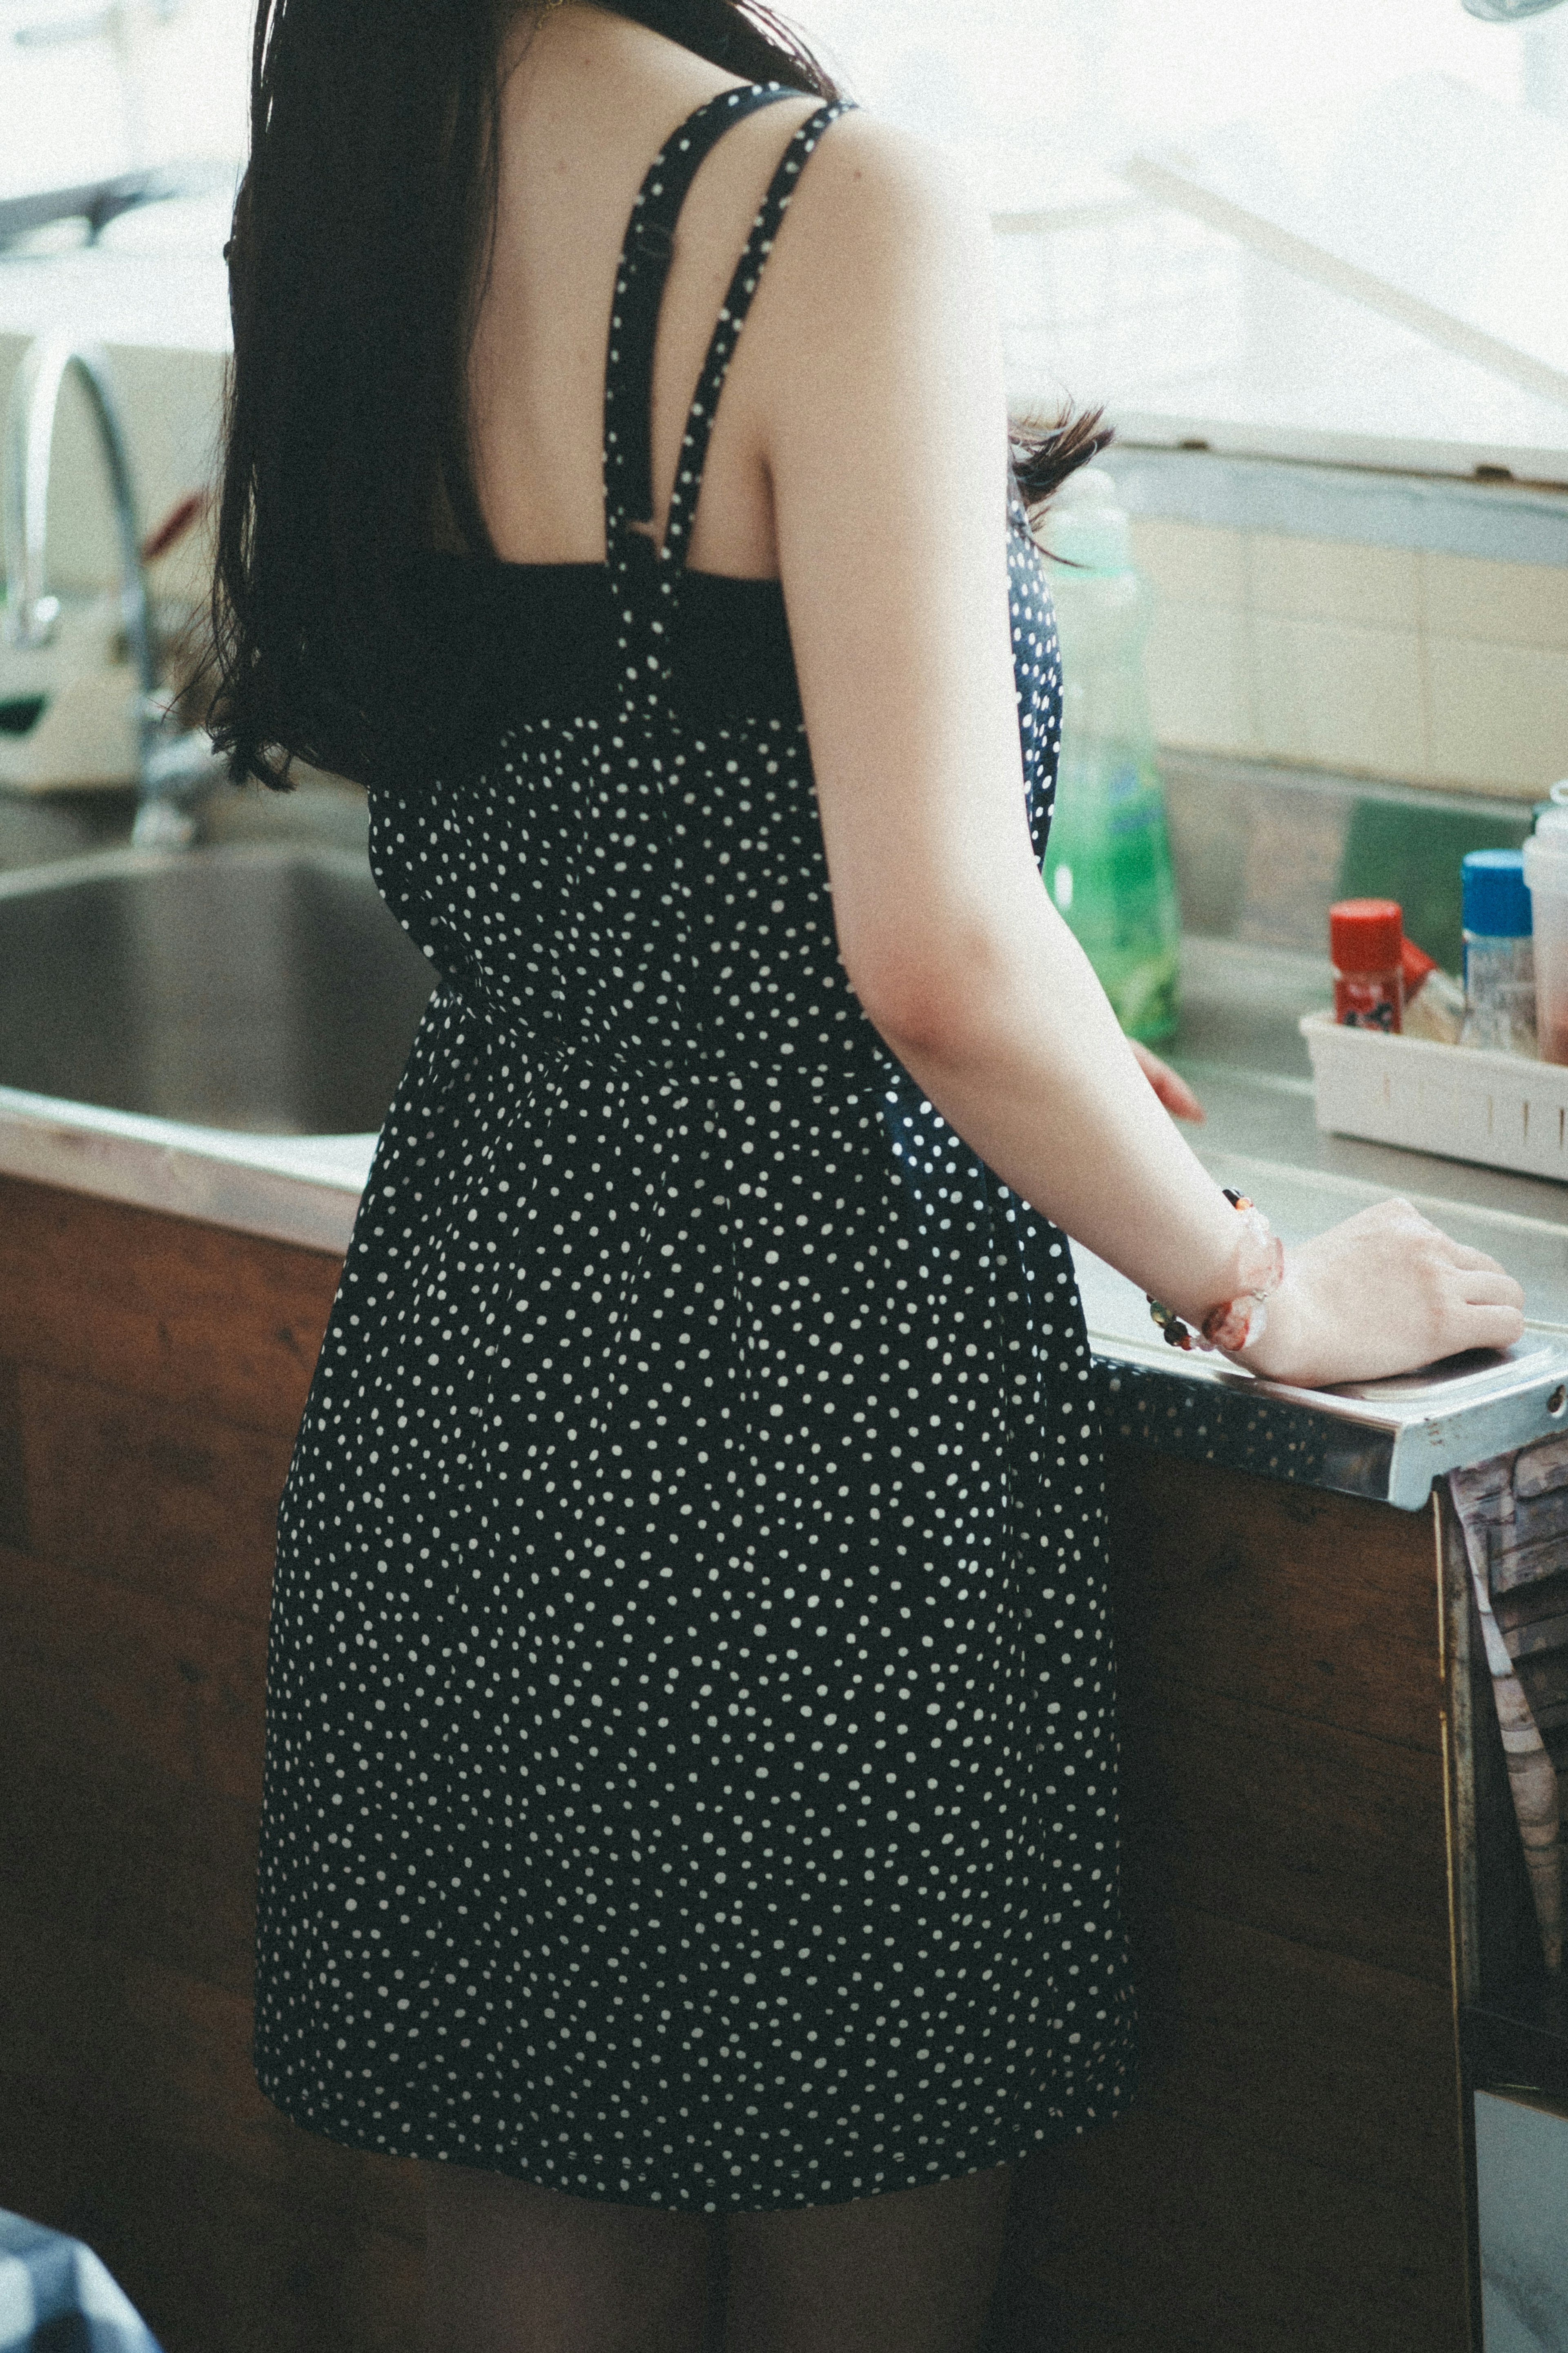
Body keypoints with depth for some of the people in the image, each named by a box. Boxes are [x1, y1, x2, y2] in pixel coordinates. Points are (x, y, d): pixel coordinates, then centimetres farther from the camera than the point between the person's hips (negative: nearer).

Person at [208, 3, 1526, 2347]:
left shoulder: (355, 193, 5)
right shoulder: (843, 208, -17)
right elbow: (937, 961, -23)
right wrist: (1259, 1288, -6)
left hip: (458, 1352, 7)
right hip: (800, 1404, -7)